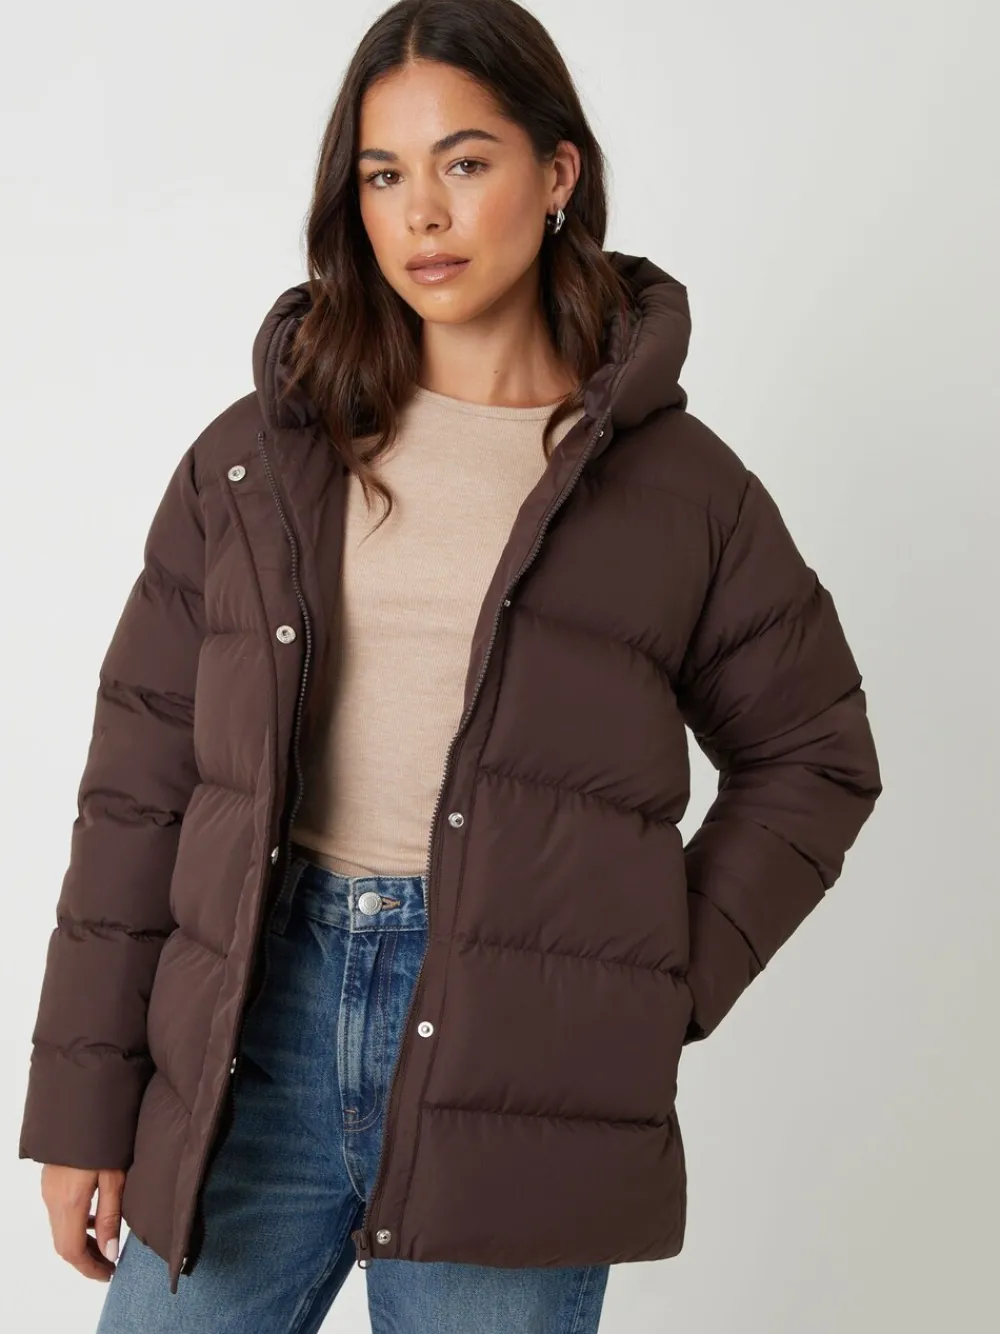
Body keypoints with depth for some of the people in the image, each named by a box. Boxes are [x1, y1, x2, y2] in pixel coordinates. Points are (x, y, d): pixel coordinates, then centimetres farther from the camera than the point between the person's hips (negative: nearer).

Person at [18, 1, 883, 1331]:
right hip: (262, 1019, 2)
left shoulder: (679, 485, 3)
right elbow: (141, 778, 6)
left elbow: (813, 758, 12)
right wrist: (86, 1100, 3)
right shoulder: (256, 453, 7)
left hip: (514, 1060, -1)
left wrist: (673, 983, 0)